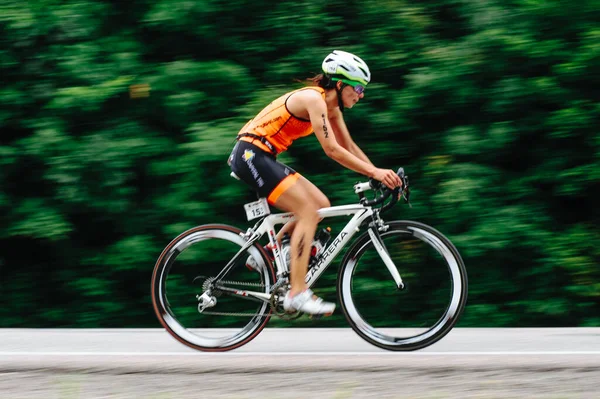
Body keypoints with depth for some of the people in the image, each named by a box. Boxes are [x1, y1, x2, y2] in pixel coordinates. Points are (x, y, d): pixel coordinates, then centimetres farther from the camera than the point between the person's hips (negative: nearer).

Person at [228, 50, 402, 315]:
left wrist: (378, 173, 4)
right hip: (250, 155, -10)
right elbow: (332, 149, -24)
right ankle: (297, 294, -19)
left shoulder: (332, 107, 12)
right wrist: (374, 172, -24)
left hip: (264, 158, 10)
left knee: (321, 205, 5)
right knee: (309, 211, -16)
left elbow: (349, 147, 16)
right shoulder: (313, 99, -18)